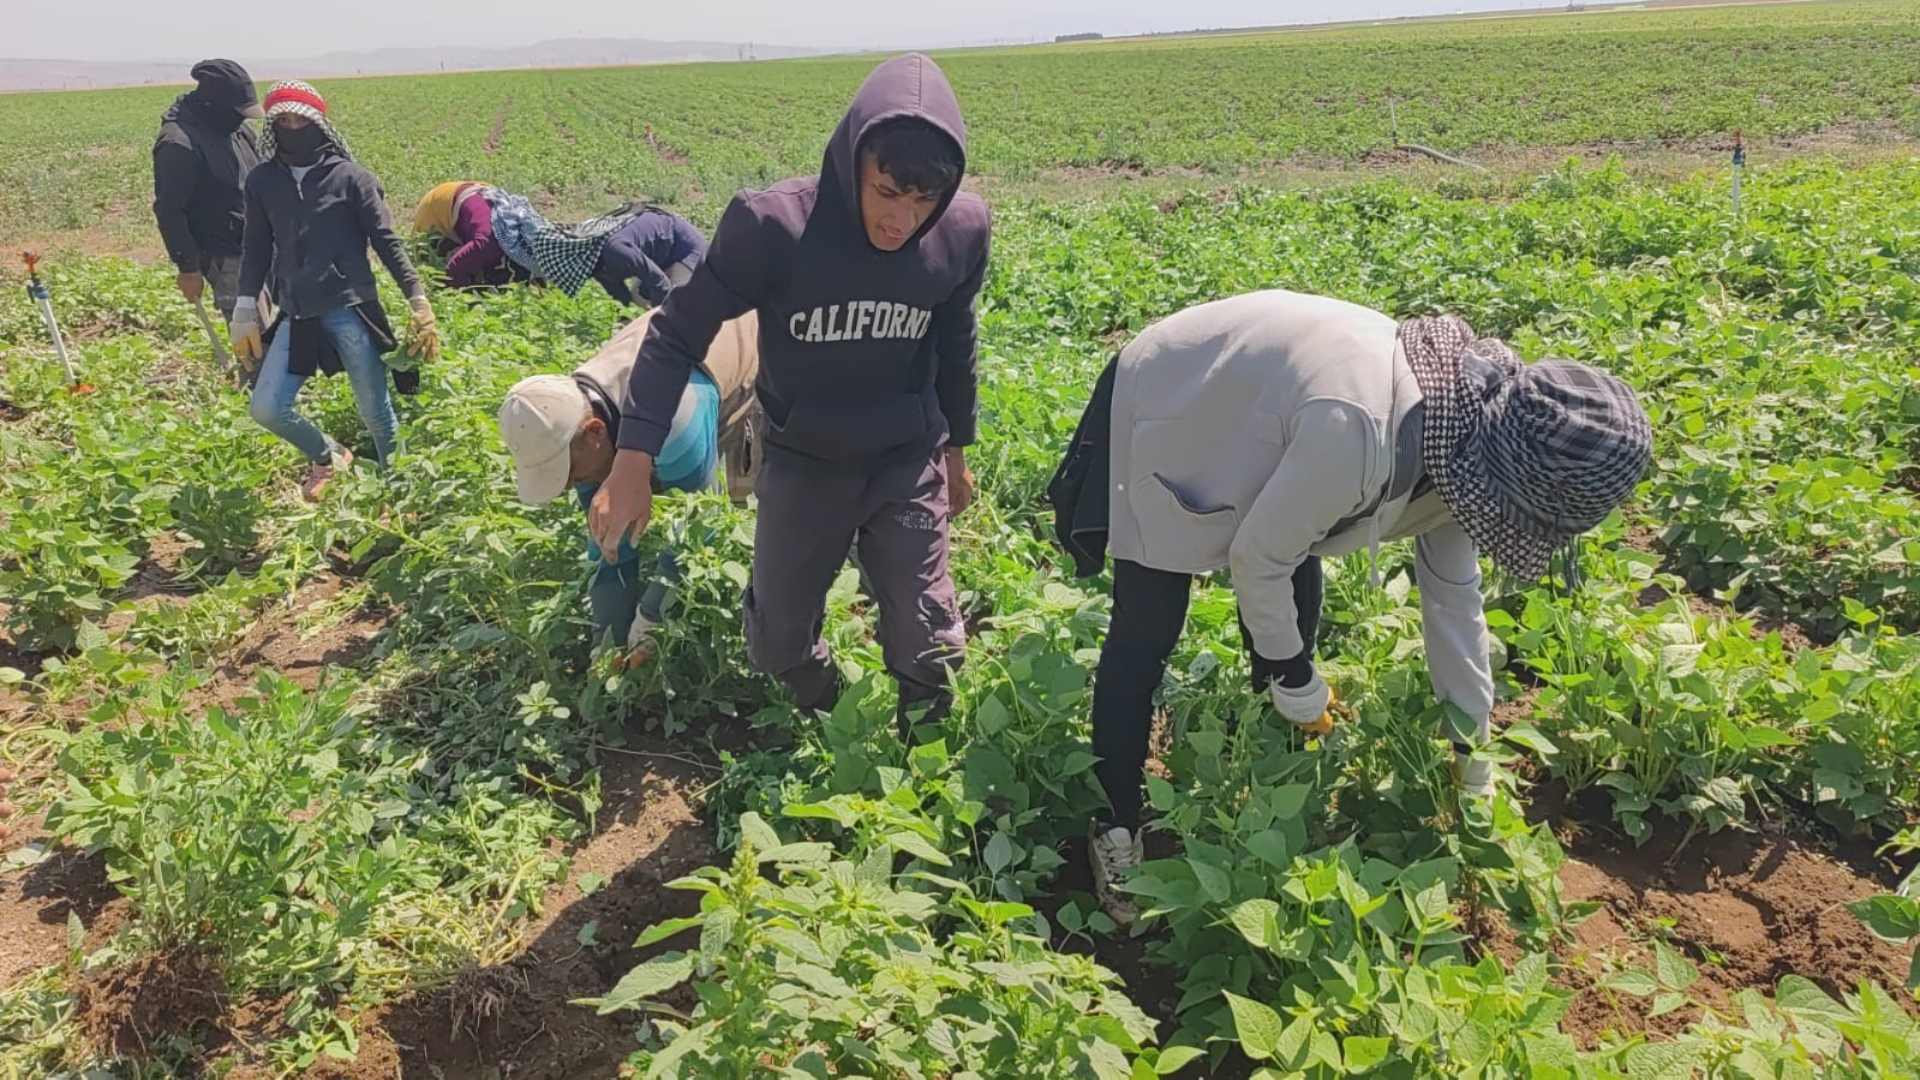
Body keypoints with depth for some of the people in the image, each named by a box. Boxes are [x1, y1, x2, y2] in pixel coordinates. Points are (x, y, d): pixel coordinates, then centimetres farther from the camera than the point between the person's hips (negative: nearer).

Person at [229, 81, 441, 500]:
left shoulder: (351, 176, -2)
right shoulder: (262, 181, 8)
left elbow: (386, 241, -3)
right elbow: (257, 247, 14)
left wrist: (417, 298, -10)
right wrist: (245, 308, 8)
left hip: (350, 309, -4)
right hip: (296, 315, 4)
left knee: (376, 412, 3)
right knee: (267, 410, 1)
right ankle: (327, 456, 28)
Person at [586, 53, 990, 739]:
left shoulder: (962, 230, -14)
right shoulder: (775, 225, -25)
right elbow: (679, 332, -16)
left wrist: (956, 449, 15)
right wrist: (633, 462, -23)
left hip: (908, 466, 1)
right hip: (803, 467, -1)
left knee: (927, 644, 7)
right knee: (781, 639, 13)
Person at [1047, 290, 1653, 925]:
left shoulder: (1460, 423, -12)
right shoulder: (1360, 431, -41)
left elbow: (1453, 592, 0)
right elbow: (1257, 555, -27)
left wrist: (1473, 751, 8)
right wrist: (1291, 672, -11)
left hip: (1244, 406, 8)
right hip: (1164, 414, -7)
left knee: (1296, 614, 8)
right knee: (1146, 638, -5)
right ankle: (1115, 829, 11)